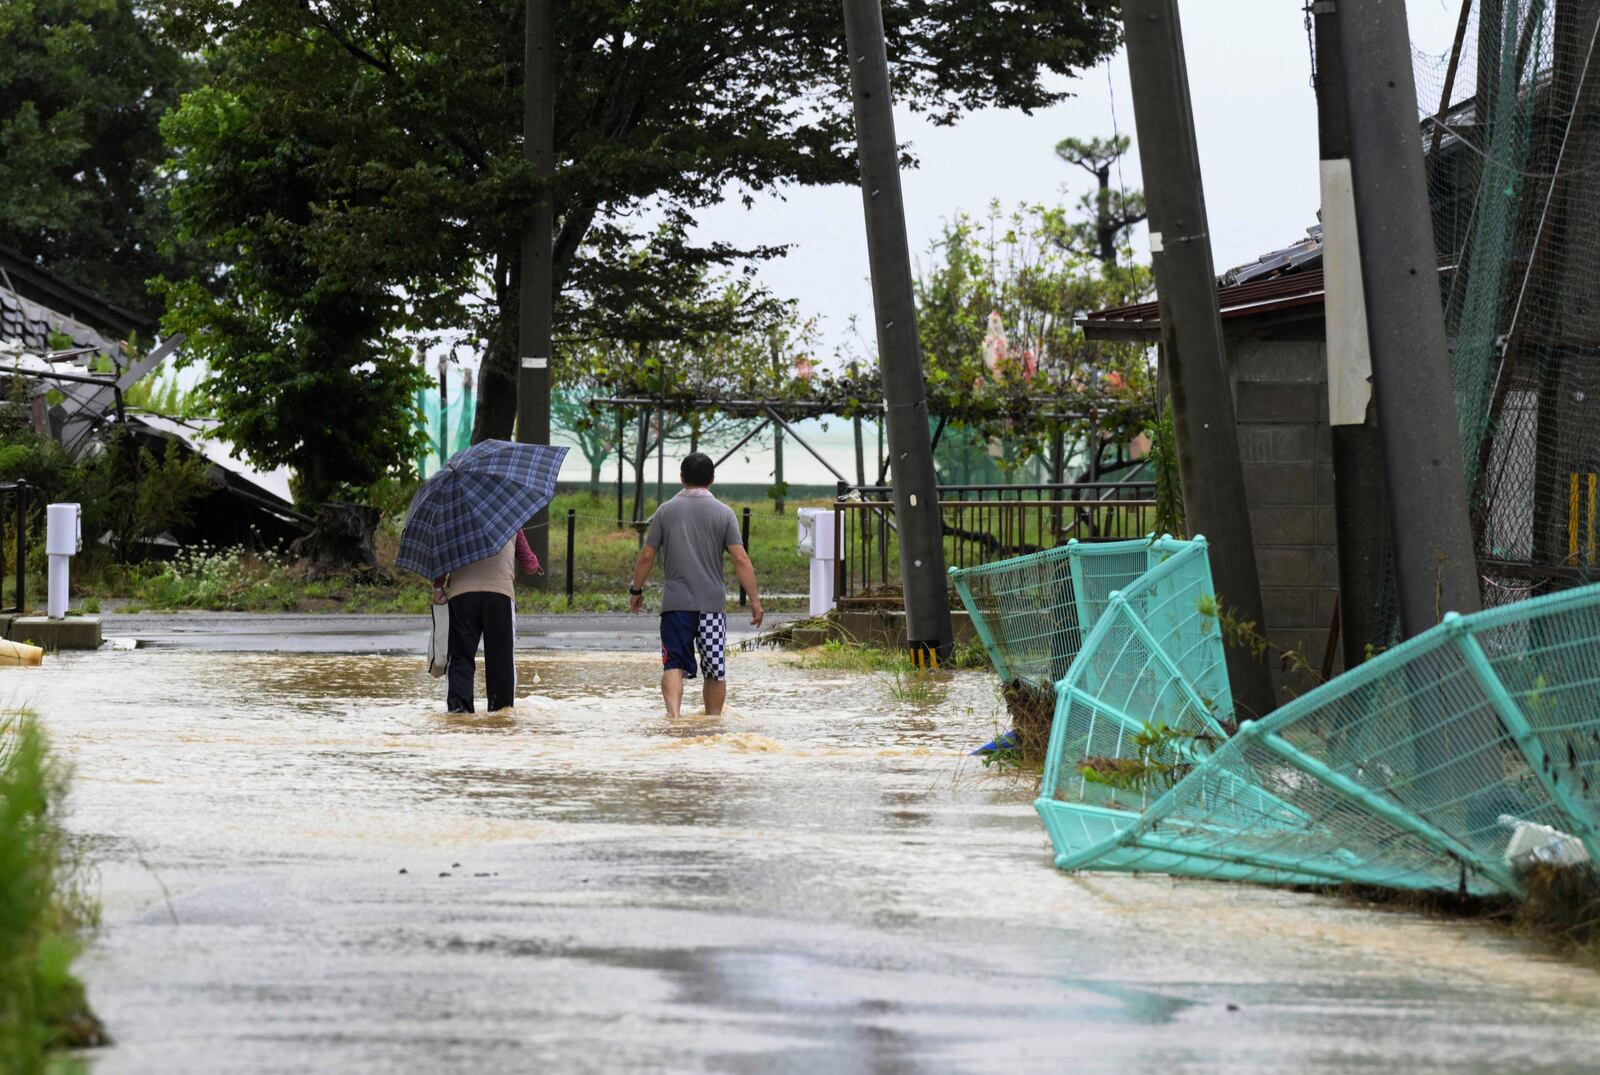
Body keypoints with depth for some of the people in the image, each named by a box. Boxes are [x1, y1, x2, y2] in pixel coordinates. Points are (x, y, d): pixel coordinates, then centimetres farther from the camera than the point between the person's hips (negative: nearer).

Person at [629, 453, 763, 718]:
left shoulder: (666, 511, 4)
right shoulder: (724, 513, 0)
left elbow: (647, 556, 4)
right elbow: (741, 559, -6)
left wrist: (636, 591, 17)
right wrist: (755, 600, -3)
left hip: (675, 602, 0)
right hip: (712, 603, 0)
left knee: (674, 663, -3)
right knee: (715, 668, 10)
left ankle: (672, 712, -25)